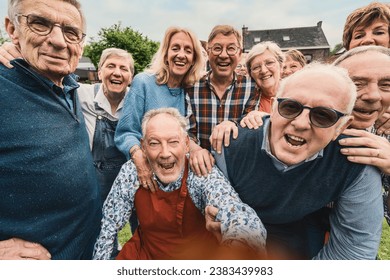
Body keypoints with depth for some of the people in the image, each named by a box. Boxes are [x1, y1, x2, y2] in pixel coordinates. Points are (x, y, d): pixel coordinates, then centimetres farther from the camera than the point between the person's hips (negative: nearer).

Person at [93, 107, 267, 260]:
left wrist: (240, 243, -61)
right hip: (143, 254, 1)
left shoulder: (204, 176, -24)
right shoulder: (131, 173, -15)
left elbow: (240, 217, -41)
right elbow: (110, 225, -2)